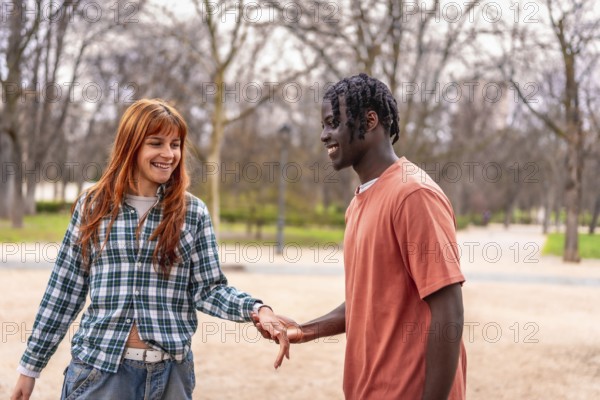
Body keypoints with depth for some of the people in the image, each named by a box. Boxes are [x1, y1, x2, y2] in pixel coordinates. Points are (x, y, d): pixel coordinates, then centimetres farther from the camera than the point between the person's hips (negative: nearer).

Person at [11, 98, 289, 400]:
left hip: (170, 373, 1)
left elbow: (208, 289, 1)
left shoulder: (193, 213, 2)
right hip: (99, 367, -1)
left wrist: (256, 309, -17)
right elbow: (64, 291, 6)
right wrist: (30, 366, 7)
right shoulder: (92, 206, 2)